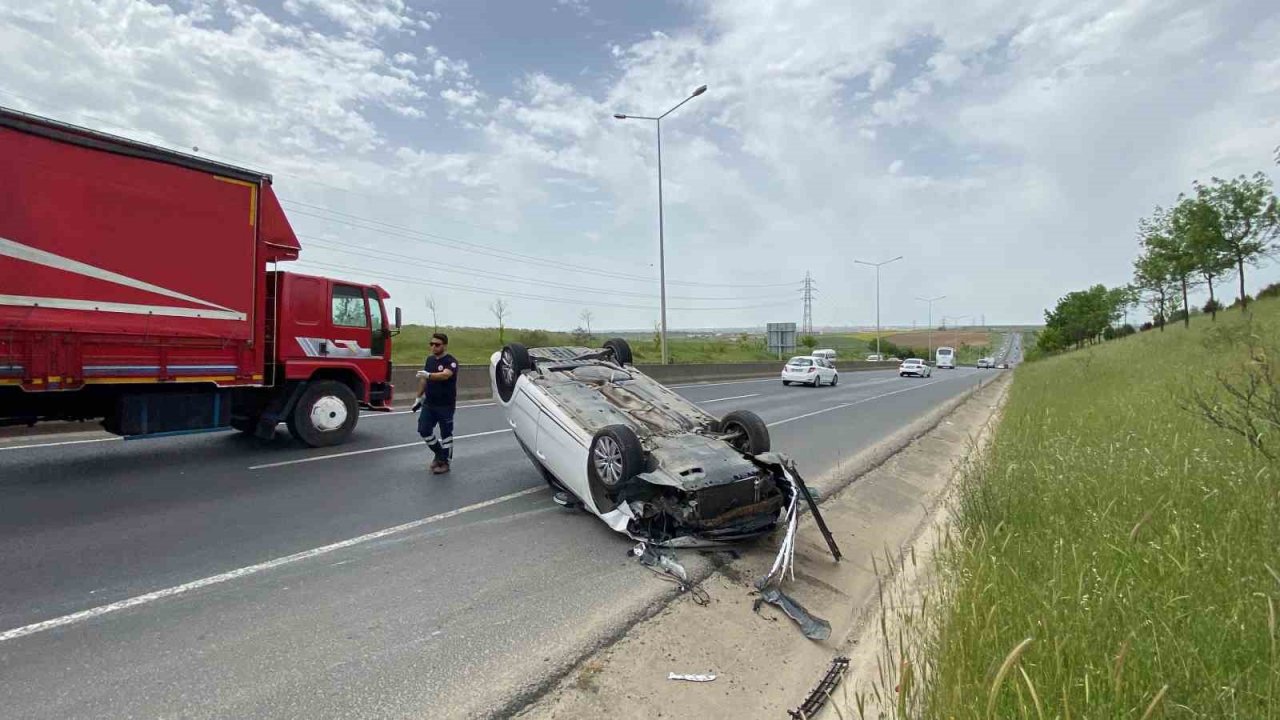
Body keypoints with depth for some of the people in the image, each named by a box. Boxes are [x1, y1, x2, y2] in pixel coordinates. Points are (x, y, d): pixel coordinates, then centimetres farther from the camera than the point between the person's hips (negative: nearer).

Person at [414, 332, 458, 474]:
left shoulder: (450, 361, -14)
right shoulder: (429, 359, 8)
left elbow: (445, 375, -34)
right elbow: (424, 379, 16)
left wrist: (428, 375, -49)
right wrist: (419, 397, 15)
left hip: (446, 405, -7)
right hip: (429, 404, 7)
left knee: (446, 433, 4)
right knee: (424, 430, 6)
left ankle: (445, 462, 18)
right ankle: (439, 453, 28)